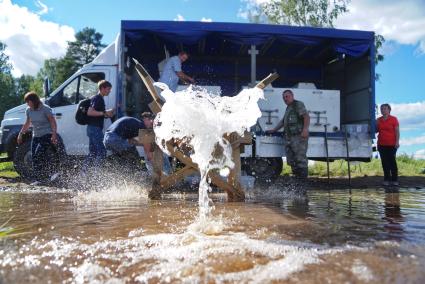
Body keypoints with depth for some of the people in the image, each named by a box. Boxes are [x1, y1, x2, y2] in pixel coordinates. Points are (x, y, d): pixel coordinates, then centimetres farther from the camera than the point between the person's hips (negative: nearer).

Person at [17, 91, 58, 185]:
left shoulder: (45, 109, -11)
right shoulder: (28, 110, 7)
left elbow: (53, 122, -13)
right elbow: (27, 124, 21)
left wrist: (54, 134, -23)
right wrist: (21, 134, 20)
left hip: (47, 135, -7)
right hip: (36, 136, 7)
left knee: (39, 154, -19)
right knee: (35, 157, 1)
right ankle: (38, 179, 8)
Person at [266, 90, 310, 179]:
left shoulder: (298, 105, -3)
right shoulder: (288, 108, 26)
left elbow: (306, 117, -16)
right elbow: (283, 121, 35)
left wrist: (305, 129, -30)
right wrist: (273, 130, 34)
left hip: (299, 136, -10)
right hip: (289, 138, 10)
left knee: (300, 158, -11)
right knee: (291, 159, 11)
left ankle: (303, 177, -9)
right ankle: (296, 176, 19)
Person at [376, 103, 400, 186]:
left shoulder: (394, 119, -1)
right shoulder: (378, 120, 10)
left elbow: (397, 131, -4)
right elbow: (376, 130, 17)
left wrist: (397, 142, -12)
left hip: (391, 144, -4)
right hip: (381, 145, 4)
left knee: (392, 161, -1)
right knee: (384, 162, 5)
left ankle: (394, 180, 6)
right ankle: (387, 179, 11)